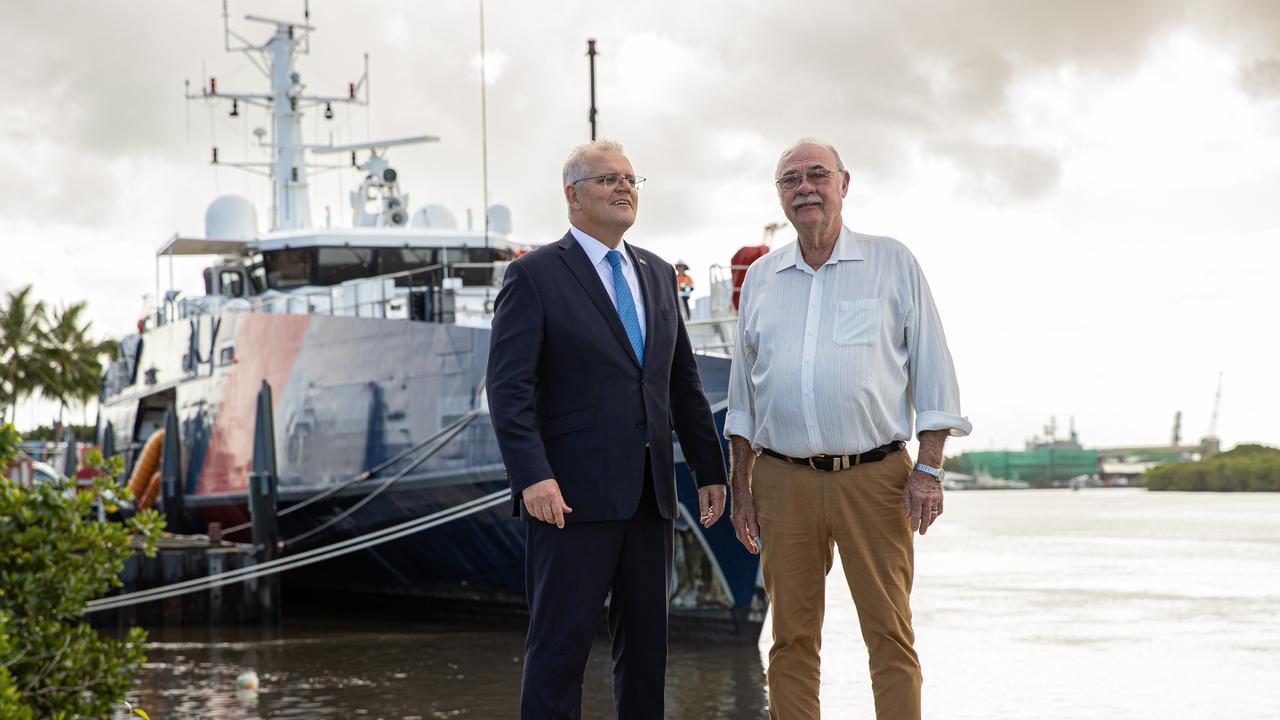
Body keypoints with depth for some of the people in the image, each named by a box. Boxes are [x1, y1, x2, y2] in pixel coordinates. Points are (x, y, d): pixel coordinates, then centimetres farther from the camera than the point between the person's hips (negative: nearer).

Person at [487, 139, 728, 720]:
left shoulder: (657, 275, 15)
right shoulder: (534, 275, -4)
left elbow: (684, 383, 18)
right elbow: (509, 388, -11)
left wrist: (709, 470, 13)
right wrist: (532, 477, -22)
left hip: (649, 496, 6)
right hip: (573, 496, -6)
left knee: (646, 643, 11)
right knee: (561, 644, -3)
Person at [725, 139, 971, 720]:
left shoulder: (893, 264, 5)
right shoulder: (760, 279, 14)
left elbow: (932, 370, 4)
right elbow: (743, 393, 19)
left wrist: (929, 469, -5)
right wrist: (740, 484, 13)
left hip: (873, 477, -2)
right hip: (784, 481, 3)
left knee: (890, 635, -3)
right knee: (792, 638, 4)